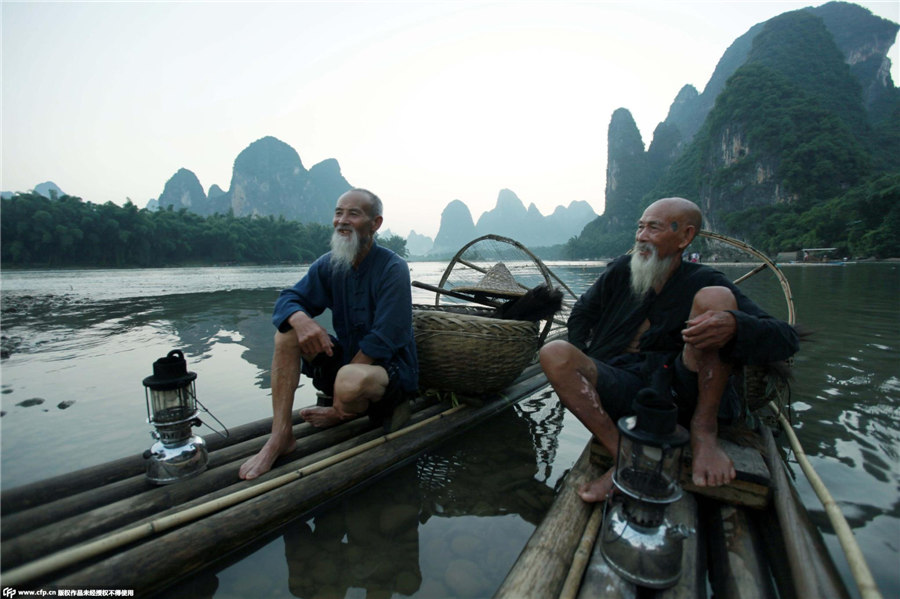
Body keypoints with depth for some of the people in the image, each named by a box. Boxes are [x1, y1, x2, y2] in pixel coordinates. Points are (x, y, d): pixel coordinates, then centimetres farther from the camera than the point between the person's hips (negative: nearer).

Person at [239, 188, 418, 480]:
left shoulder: (393, 269, -18)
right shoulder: (328, 265, 1)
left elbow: (383, 340, -22)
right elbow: (289, 299, -2)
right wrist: (300, 318, -28)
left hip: (390, 367, -6)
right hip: (347, 357, 6)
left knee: (351, 380, -37)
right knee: (287, 331, -9)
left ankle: (341, 414, 1)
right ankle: (280, 435, -10)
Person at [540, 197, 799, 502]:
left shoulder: (705, 281, 2)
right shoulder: (620, 270, 10)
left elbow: (787, 338, -5)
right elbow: (581, 315, 19)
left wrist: (734, 324, -29)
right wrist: (580, 365, 3)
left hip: (678, 387, -1)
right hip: (624, 383, 2)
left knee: (715, 297, -19)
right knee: (554, 353, -24)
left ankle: (703, 431, -14)